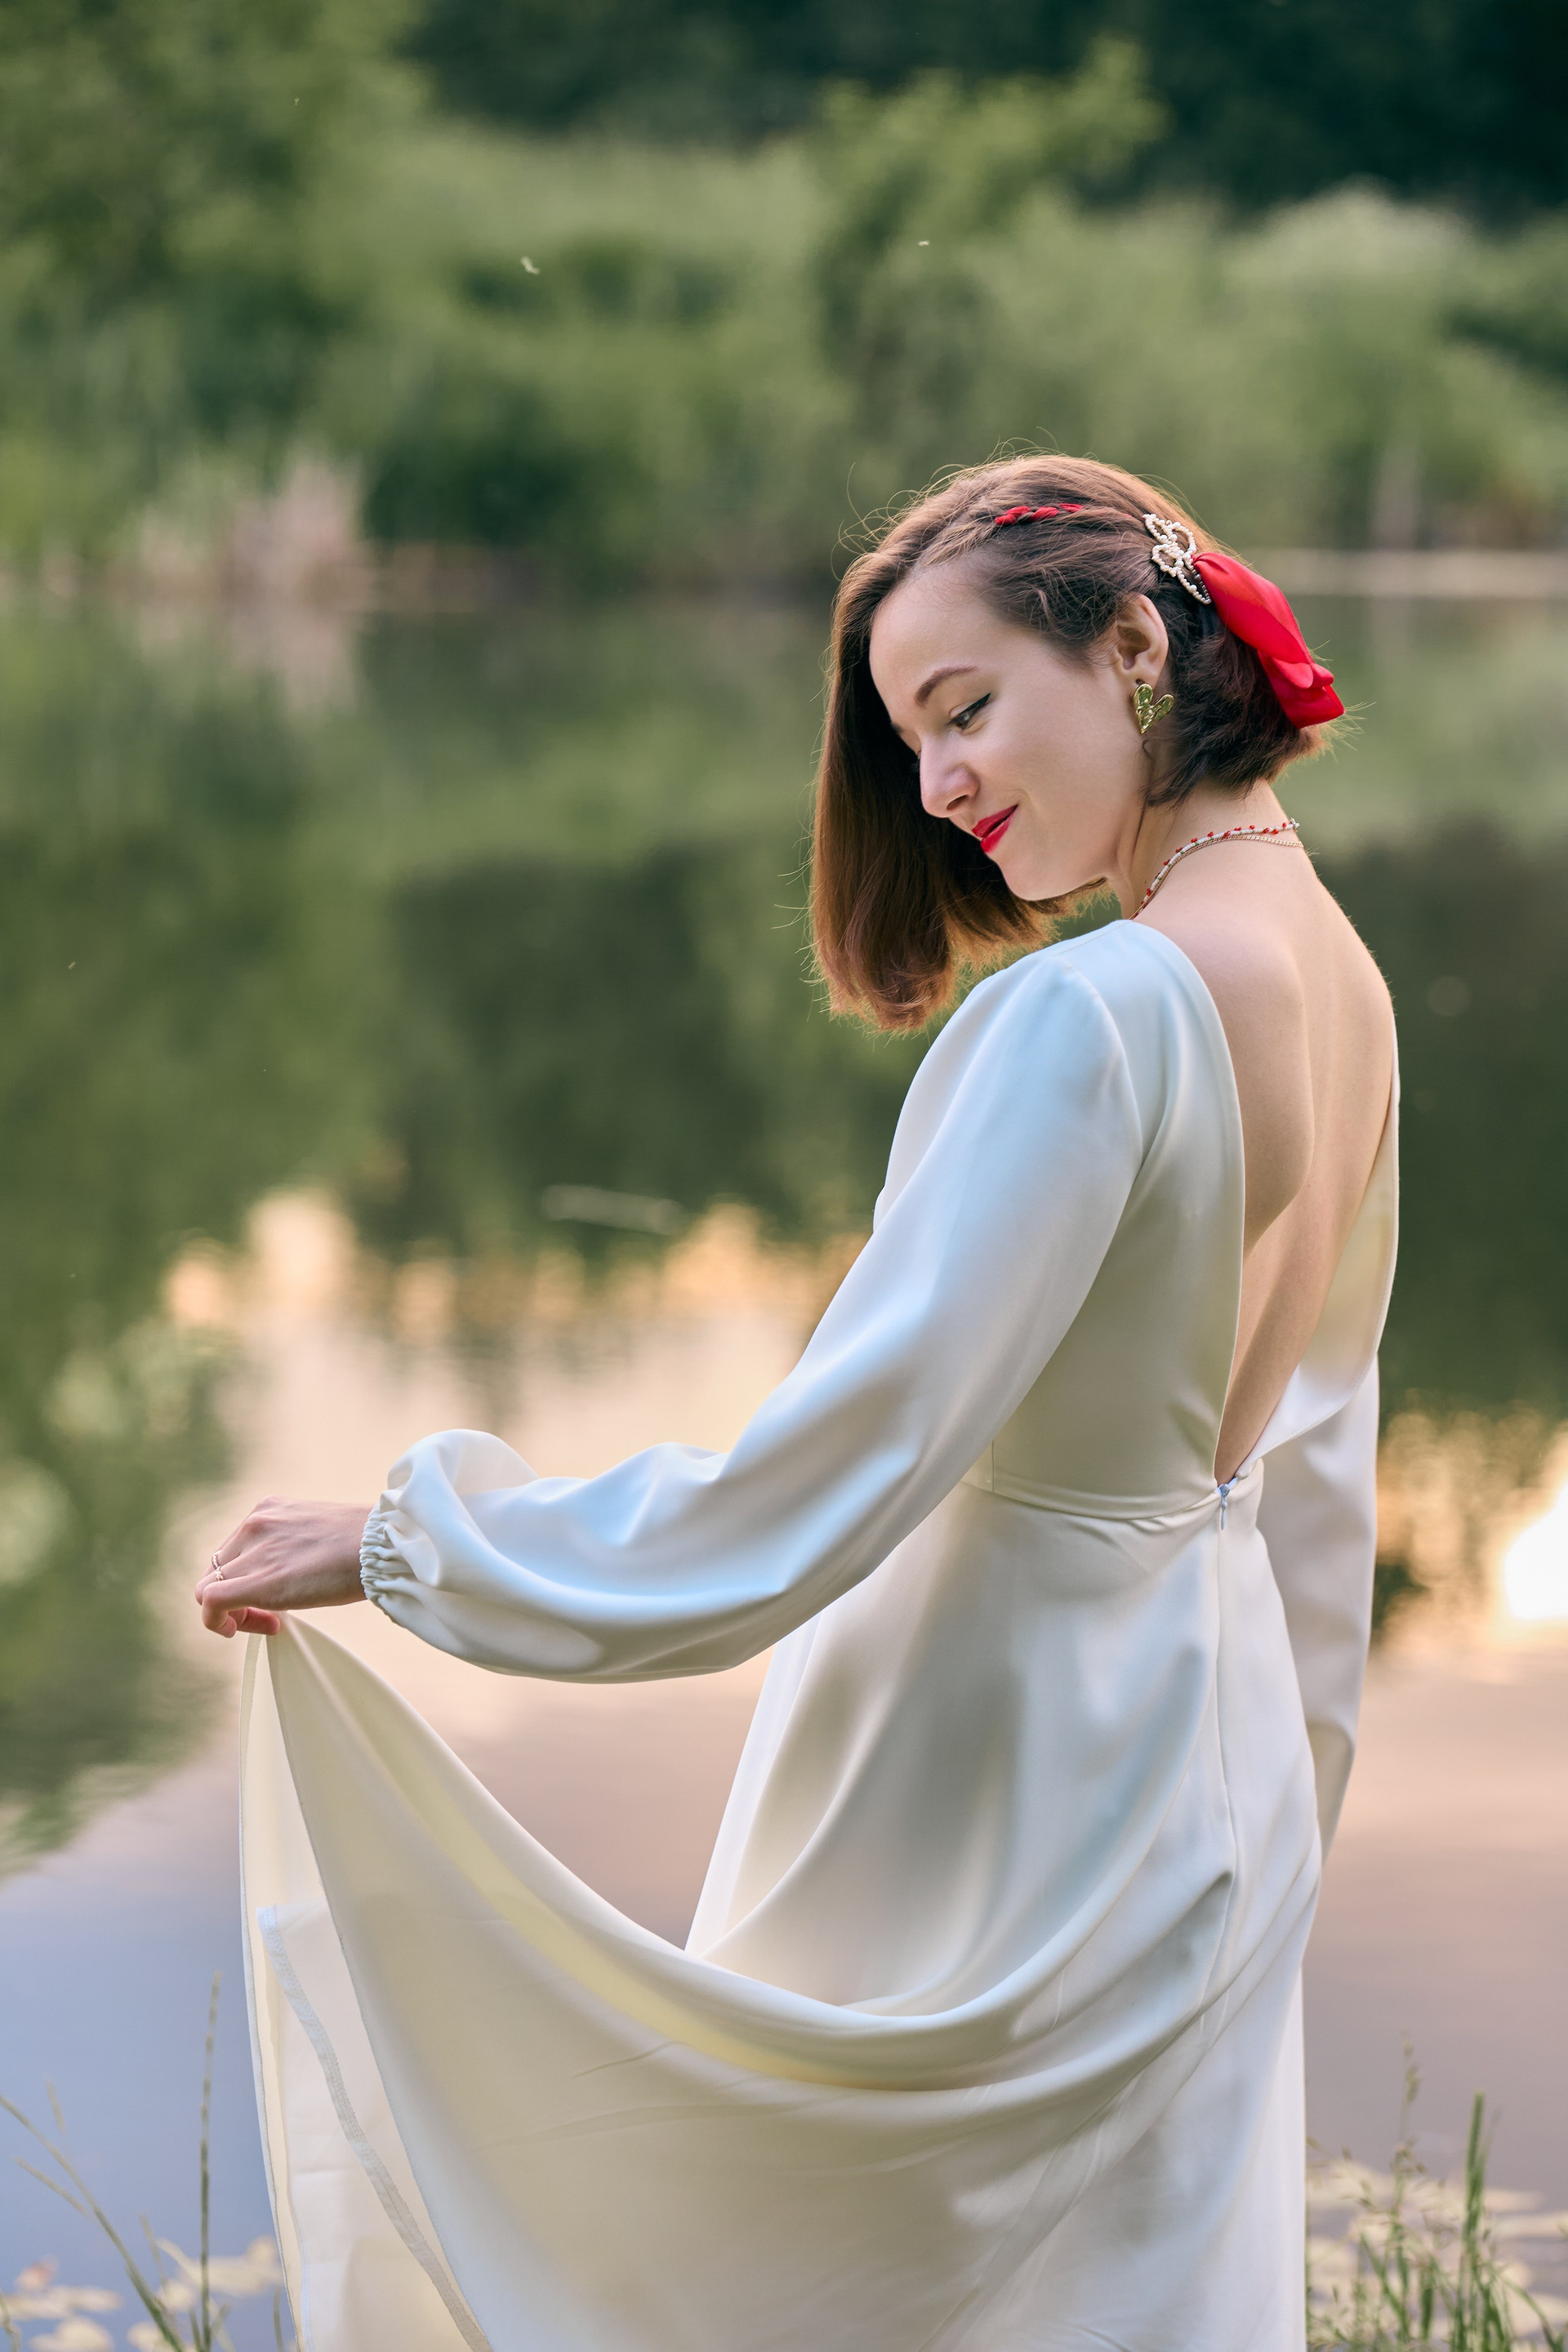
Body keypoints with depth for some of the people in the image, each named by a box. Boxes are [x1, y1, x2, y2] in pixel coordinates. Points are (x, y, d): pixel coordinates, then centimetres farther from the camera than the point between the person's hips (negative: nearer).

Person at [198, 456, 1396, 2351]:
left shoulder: (1092, 1013, -26)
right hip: (1202, 1742, 8)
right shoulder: (1342, 982, 2)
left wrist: (397, 1538, -20)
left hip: (995, 1770, -8)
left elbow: (833, 1472, -27)